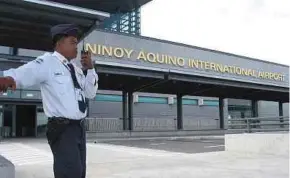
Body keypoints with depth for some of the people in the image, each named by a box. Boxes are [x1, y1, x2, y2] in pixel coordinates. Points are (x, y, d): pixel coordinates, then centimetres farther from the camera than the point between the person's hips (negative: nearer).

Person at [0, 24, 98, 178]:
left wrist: (90, 68, 5)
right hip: (62, 129, -8)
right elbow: (26, 72, -29)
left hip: (79, 127, 8)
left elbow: (91, 93, 17)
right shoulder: (48, 62, -10)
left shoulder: (76, 69, 12)